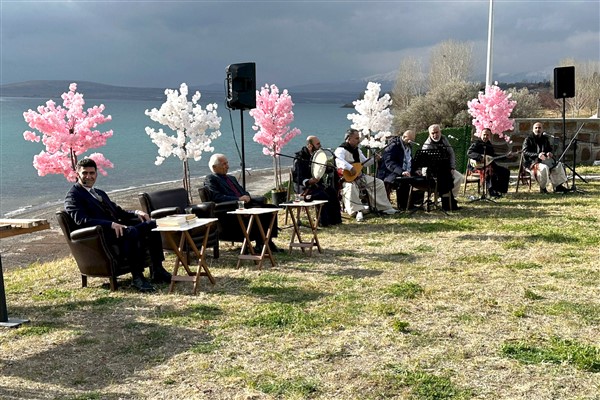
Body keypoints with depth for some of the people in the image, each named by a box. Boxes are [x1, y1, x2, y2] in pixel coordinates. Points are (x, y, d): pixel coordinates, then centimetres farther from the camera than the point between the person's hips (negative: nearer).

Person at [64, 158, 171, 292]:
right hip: (102, 236, -9)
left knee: (152, 224, -9)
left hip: (117, 228, 9)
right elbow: (82, 220, -17)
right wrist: (111, 225, -28)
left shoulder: (100, 193, 28)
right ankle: (137, 277, -31)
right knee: (131, 231, -35)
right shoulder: (73, 197, 0)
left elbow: (118, 212, 28)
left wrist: (135, 213, 5)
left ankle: (157, 271, -10)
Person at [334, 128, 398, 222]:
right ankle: (357, 212, -37)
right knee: (351, 187, -41)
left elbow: (365, 163, 22)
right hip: (347, 178, -8)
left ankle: (385, 208, 6)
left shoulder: (357, 150, 15)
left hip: (359, 176, 8)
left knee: (378, 183, 1)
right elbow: (339, 161, -36)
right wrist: (350, 168, -46)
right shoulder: (341, 150, -14)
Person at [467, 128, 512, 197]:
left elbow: (494, 156, 29)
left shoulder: (489, 144, 22)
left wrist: (506, 156, 22)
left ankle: (500, 190, 4)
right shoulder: (476, 143, -5)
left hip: (490, 164, 9)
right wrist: (480, 157, -34)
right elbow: (469, 153, -21)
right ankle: (492, 191, -34)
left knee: (506, 171, 2)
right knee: (490, 170, -38)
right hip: (479, 165, -9)